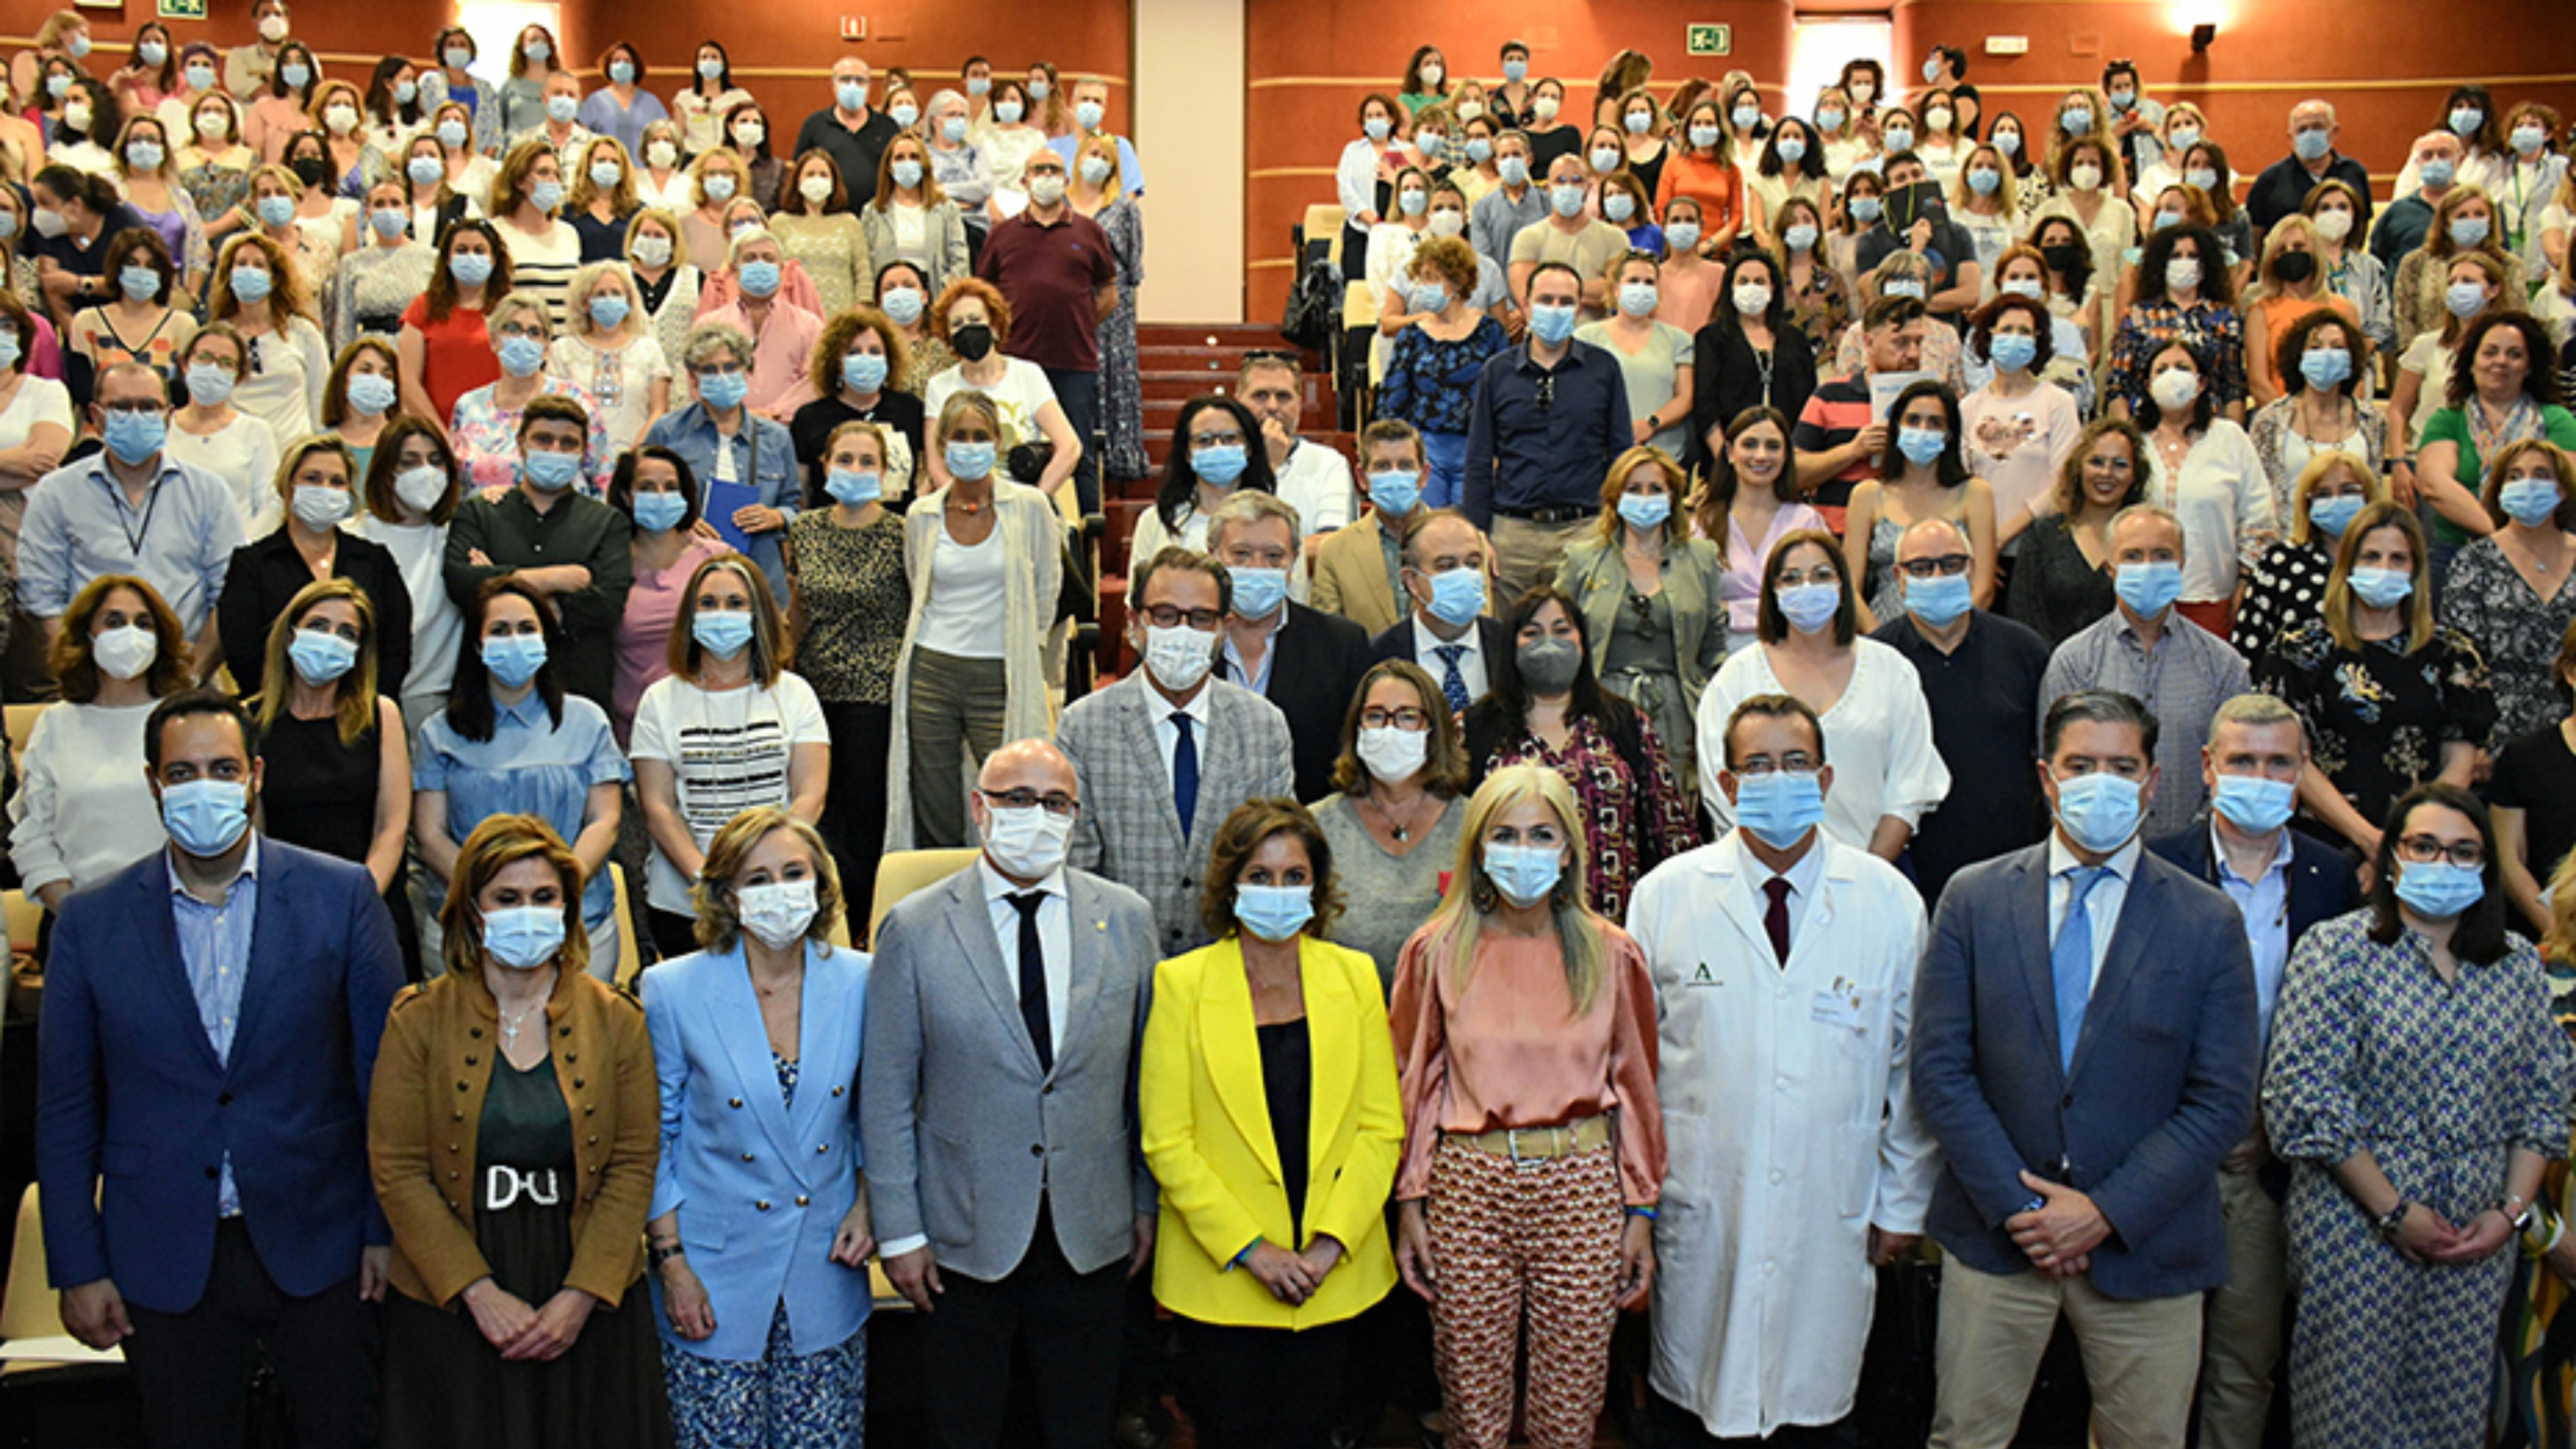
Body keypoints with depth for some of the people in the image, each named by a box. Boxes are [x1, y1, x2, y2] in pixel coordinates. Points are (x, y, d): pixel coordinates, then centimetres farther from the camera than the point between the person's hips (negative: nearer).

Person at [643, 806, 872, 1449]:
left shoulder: (861, 982, -2)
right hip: (717, 1279, -2)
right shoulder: (675, 990, -8)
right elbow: (652, 1139, -1)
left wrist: (866, 1204, 0)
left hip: (826, 1271, 2)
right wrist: (670, 1261, -4)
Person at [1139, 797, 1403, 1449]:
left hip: (1335, 1272, 2)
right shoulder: (1181, 983, -4)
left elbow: (1383, 1127, 2)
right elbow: (1166, 1142, -6)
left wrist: (1329, 1244, -8)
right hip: (1220, 1275, -2)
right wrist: (1251, 1250, -12)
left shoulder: (1354, 976, 4)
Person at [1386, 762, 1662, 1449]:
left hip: (1580, 1186, 0)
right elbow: (1413, 1082, 7)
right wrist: (1410, 1202, 4)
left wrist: (1641, 1212, 7)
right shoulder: (1438, 950, 2)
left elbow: (1636, 1086, 9)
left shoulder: (1611, 954, 4)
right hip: (1469, 1184, 0)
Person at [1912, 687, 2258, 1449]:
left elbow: (2223, 1101, -4)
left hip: (2143, 1245, 0)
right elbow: (1938, 1067, -3)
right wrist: (2018, 1206, -10)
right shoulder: (1973, 898, 1)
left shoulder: (2209, 922, -1)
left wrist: (2108, 1211, -12)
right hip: (1995, 1234, 1)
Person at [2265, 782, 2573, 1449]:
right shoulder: (2336, 950, -6)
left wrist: (2511, 1210, -1)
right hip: (2356, 1228, -4)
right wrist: (2394, 1212, -12)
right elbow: (2303, 1095, -12)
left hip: (2478, 1239, 4)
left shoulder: (2520, 965, 9)